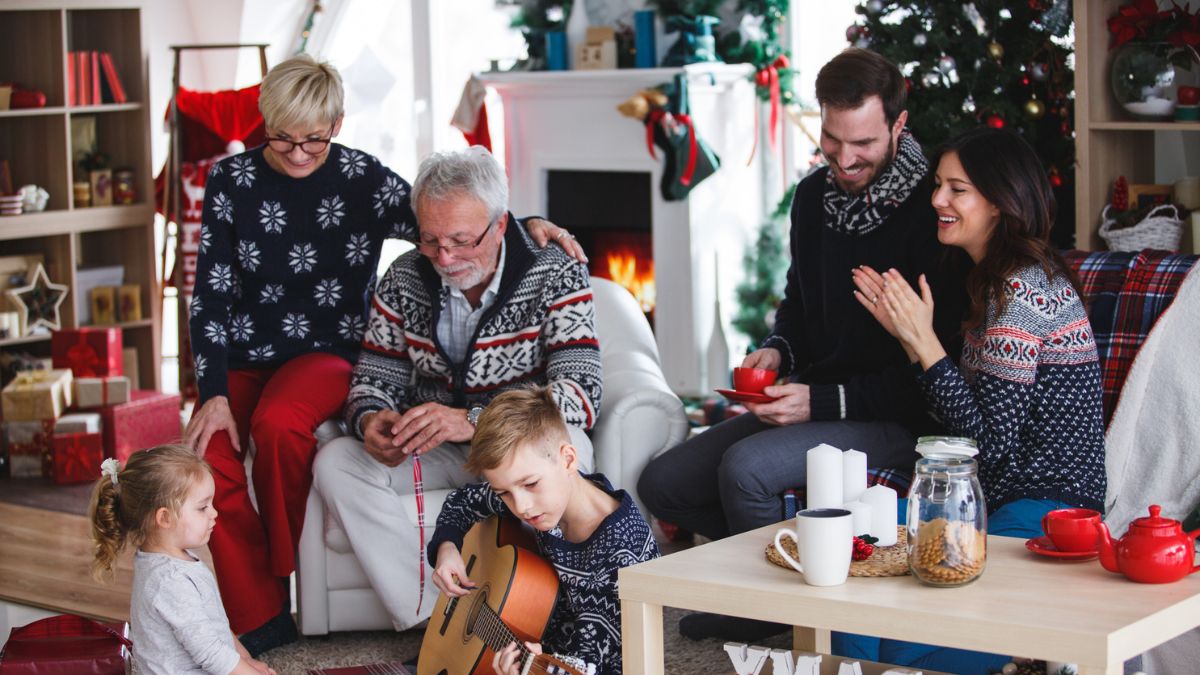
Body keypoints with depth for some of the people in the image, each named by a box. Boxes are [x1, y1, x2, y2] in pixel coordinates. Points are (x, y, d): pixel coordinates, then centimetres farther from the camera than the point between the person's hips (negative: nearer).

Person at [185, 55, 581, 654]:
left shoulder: (363, 180, -2)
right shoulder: (232, 181, -1)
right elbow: (211, 296, -2)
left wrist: (524, 227, -22)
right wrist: (214, 394, -11)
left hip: (328, 351, -2)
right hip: (245, 356, 2)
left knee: (278, 423, -36)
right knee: (208, 458, -27)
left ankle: (279, 575, -11)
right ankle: (261, 618, -12)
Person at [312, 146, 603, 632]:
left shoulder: (556, 276, -13)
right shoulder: (404, 278, -1)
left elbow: (582, 392, -25)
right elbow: (373, 378, 5)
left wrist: (473, 421, -39)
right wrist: (370, 420, -23)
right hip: (429, 450, 4)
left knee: (564, 446, -38)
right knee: (336, 461, -22)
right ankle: (435, 625, -29)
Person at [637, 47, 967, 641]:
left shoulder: (931, 212, -18)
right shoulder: (815, 195, 6)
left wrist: (823, 401, -22)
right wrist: (777, 349, 1)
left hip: (900, 419, -8)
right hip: (811, 399, 8)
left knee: (745, 468, -30)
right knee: (661, 484, 0)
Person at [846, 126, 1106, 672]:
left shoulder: (1020, 289, -18)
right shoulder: (995, 279, 15)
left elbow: (990, 441, -20)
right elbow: (964, 409, 13)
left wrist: (923, 341, -17)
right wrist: (906, 332, 6)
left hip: (1042, 512, -9)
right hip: (1004, 499, 10)